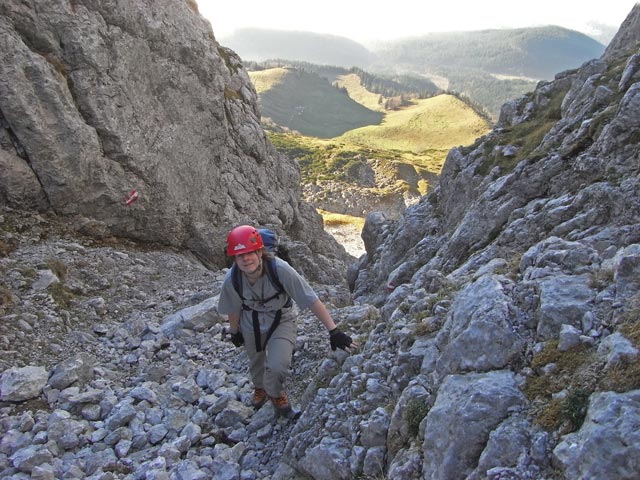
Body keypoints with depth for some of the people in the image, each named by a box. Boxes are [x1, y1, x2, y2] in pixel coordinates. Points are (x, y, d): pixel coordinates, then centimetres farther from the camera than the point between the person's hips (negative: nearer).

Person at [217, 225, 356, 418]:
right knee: (255, 362, 23)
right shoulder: (231, 280, -28)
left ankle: (275, 393, 18)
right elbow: (233, 309, -6)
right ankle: (259, 388, 61)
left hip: (282, 320, -2)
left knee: (277, 366, -19)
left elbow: (311, 300, -33)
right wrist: (234, 331, 10)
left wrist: (334, 331, -35)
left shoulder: (280, 269, -36)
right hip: (251, 323, 3)